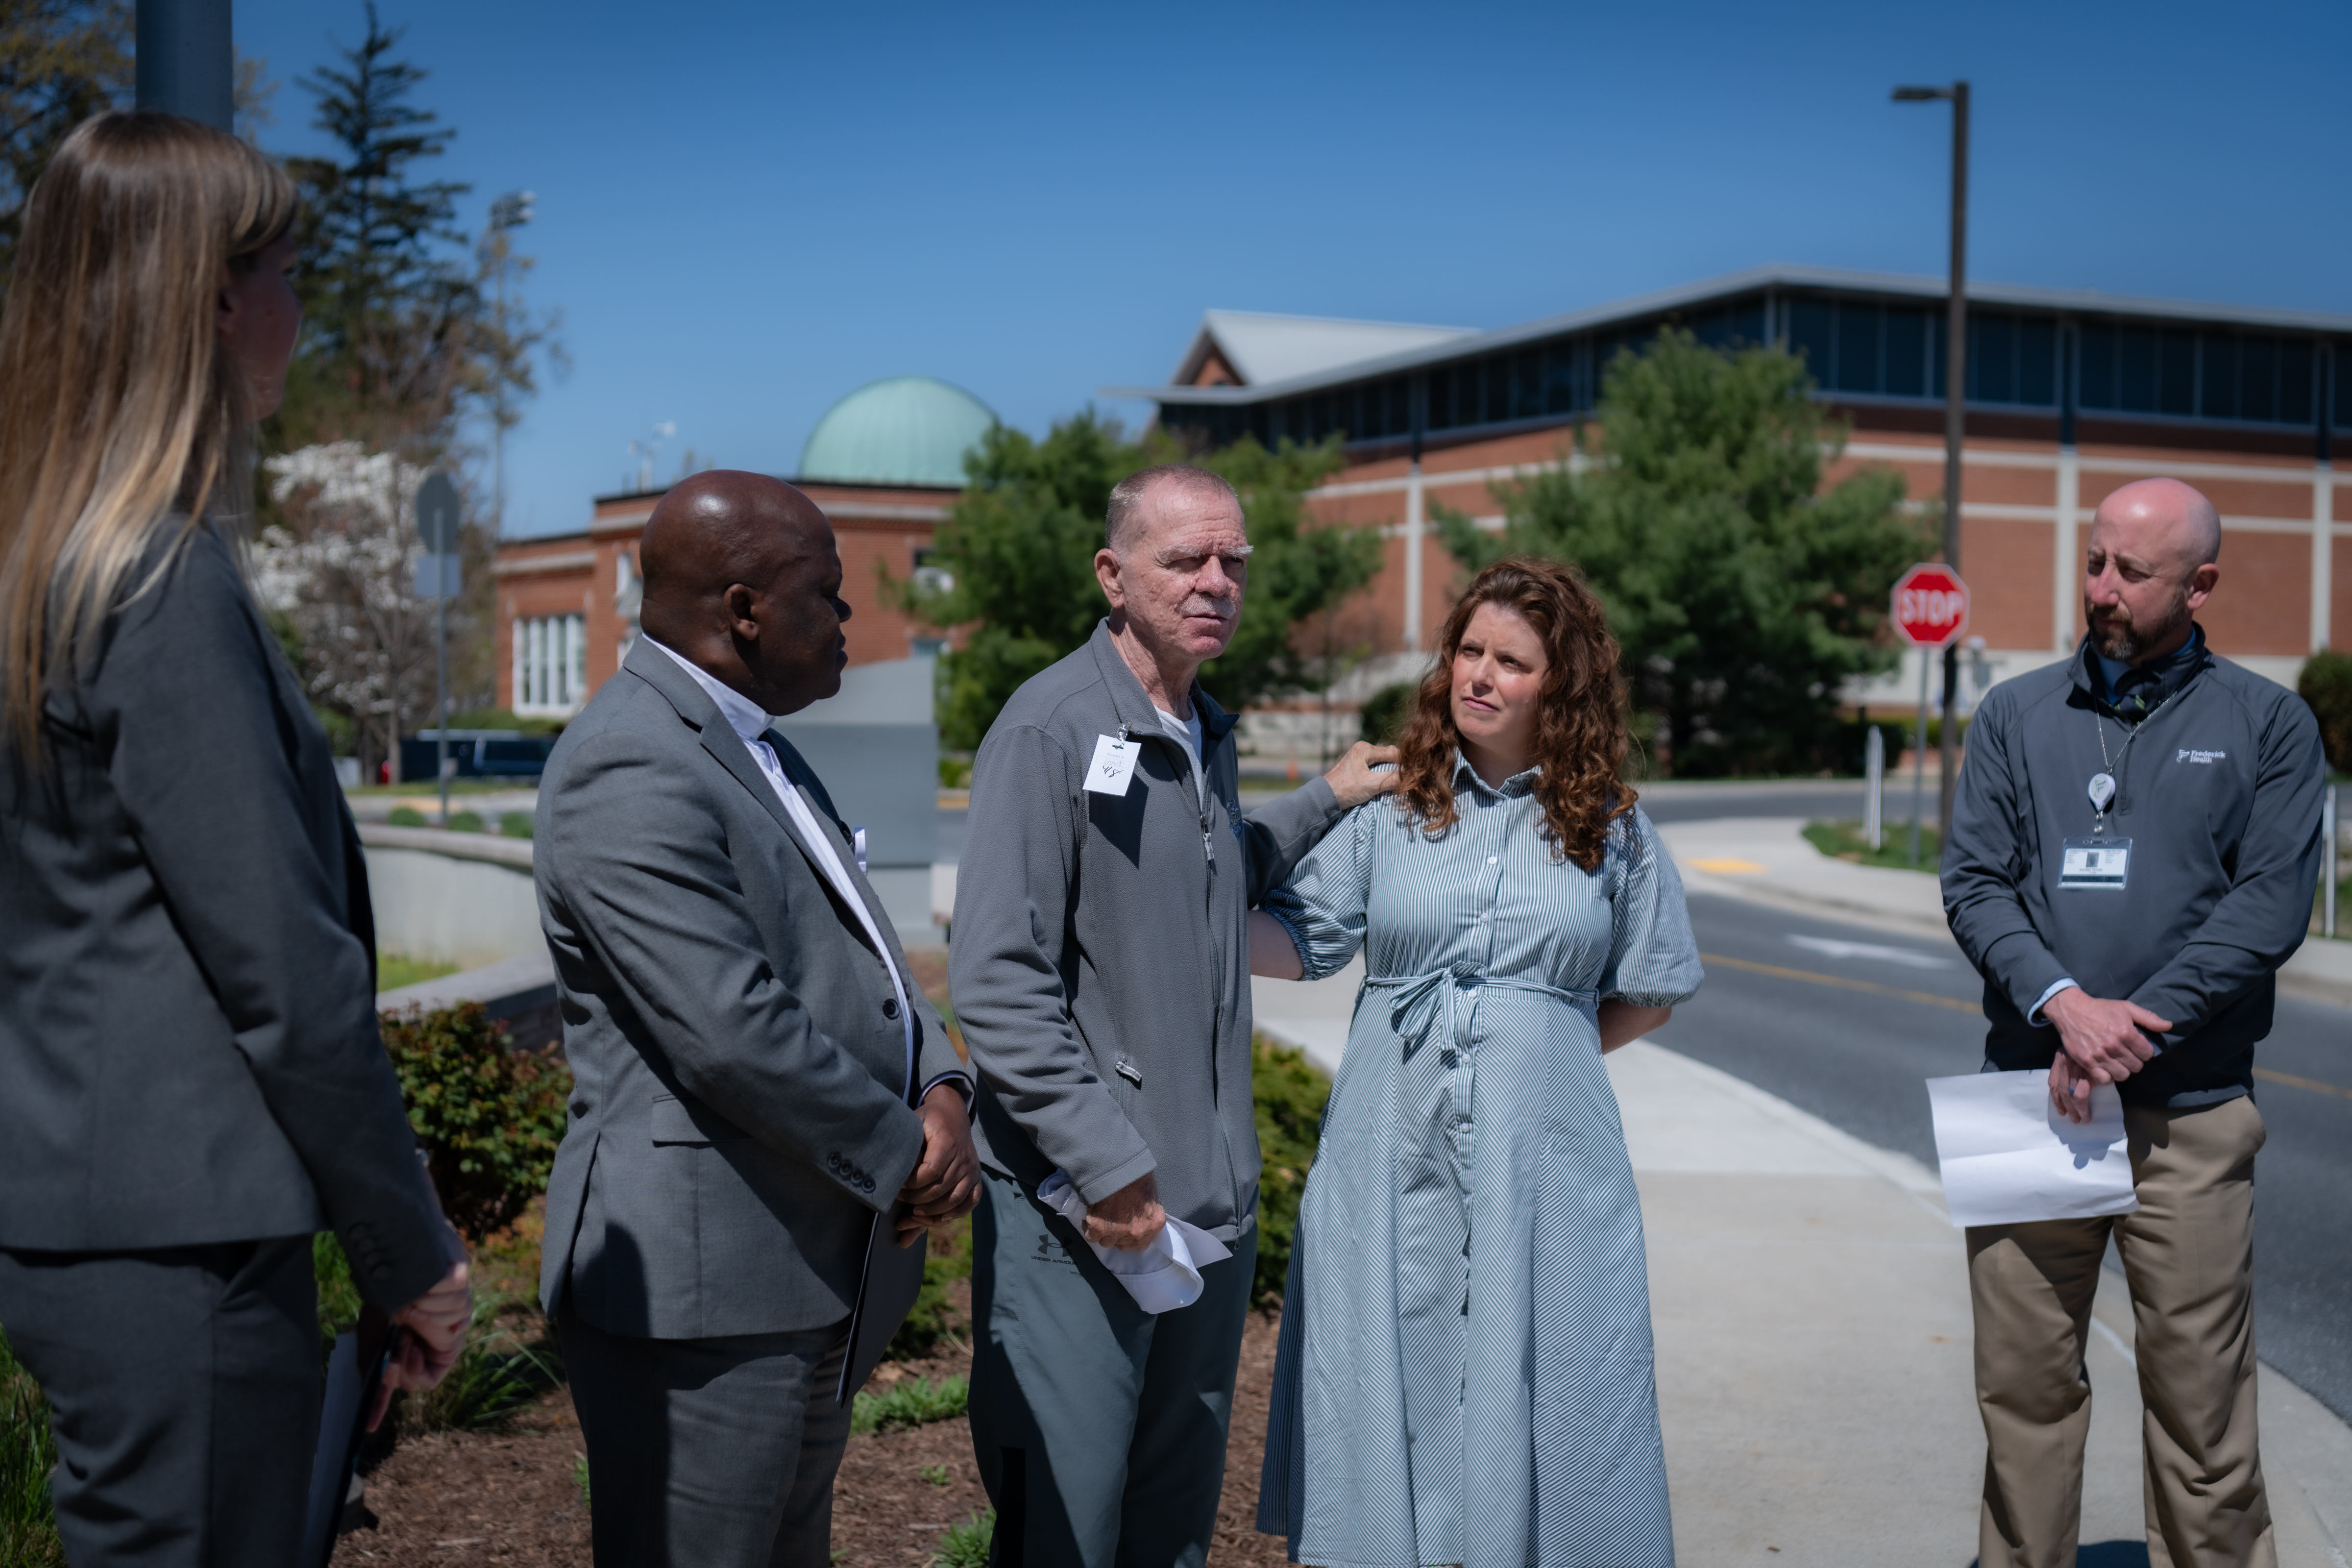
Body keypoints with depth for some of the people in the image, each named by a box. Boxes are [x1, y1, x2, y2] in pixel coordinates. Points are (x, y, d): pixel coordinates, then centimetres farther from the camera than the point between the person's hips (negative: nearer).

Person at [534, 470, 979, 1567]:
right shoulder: (633, 771, -19)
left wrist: (938, 1090, -2)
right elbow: (734, 1033, -25)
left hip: (809, 1273, 11)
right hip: (698, 1287, -10)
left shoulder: (756, 746, 16)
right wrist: (900, 1157, -12)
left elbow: (861, 946, 16)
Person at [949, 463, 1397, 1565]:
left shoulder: (1207, 737, 13)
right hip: (1083, 1216, -7)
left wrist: (1325, 801, 25)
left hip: (1215, 1207, 8)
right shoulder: (1053, 729, -12)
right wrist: (1105, 1166, -20)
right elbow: (997, 979, -17)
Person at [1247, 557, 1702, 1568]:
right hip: (1394, 1153, 0)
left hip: (1546, 1160, 0)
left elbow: (1651, 991, 14)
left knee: (1538, 1389, 3)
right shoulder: (1389, 808, 5)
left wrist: (1540, 1047, 5)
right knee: (1383, 1388, 5)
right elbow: (1300, 938, -3)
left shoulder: (1609, 826, 7)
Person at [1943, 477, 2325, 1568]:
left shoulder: (2267, 724, 5)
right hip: (2029, 1098, 2)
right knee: (2024, 1385, 7)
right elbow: (1973, 883, 3)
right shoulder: (2017, 715, 10)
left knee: (2201, 1397, 2)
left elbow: (2270, 906, -5)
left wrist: (2133, 1027, -14)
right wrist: (2063, 1002, -15)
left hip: (2191, 1109, -2)